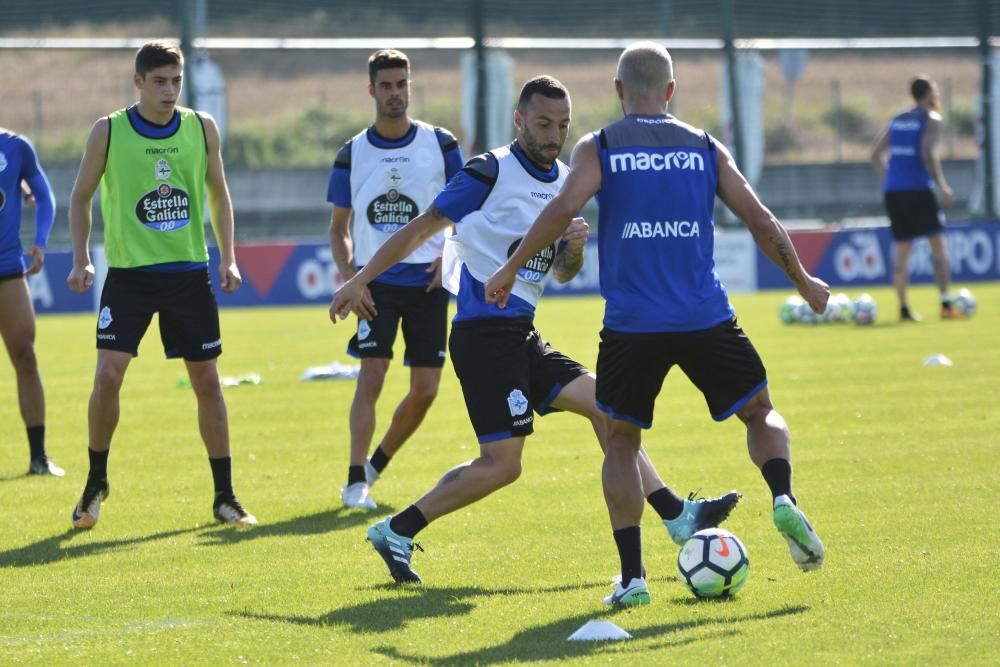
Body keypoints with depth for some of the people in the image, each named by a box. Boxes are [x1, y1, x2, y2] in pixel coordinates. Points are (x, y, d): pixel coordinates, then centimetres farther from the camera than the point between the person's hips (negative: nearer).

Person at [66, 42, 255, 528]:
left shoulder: (202, 129, 2)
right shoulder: (108, 132, -4)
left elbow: (218, 194, 14)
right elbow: (81, 197, 6)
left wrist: (228, 258, 5)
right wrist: (81, 259, -4)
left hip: (189, 273, 2)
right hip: (128, 272, -2)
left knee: (207, 380, 3)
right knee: (107, 376, -12)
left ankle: (224, 496, 12)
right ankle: (96, 482, 8)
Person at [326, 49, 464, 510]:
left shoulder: (440, 145, 1)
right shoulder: (352, 154, 3)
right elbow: (338, 226, 12)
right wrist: (347, 271, -5)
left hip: (427, 282, 1)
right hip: (376, 279, -1)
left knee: (426, 389, 1)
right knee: (371, 376, -14)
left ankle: (376, 464, 22)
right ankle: (355, 481, -11)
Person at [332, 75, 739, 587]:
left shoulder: (564, 183, 14)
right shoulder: (491, 172, -10)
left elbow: (562, 273, 21)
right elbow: (422, 228, -5)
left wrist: (575, 249, -2)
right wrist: (360, 281, -5)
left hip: (520, 336, 8)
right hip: (484, 332, -8)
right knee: (502, 464, -12)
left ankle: (677, 517, 8)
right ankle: (397, 532, -4)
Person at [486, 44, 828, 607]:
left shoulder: (598, 149, 2)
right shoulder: (706, 149, 9)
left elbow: (564, 207, -13)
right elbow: (760, 220, 7)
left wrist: (511, 268, -4)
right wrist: (804, 283, 20)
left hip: (632, 324, -1)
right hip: (706, 321, 1)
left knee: (621, 440, 15)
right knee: (761, 412, 19)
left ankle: (632, 576, 3)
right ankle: (784, 500, -10)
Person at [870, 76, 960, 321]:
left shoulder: (898, 120, 17)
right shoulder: (931, 119, -2)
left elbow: (876, 155, 15)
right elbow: (928, 154, -16)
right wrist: (943, 187, -13)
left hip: (893, 190, 6)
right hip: (918, 190, -6)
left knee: (901, 249, 8)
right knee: (938, 244, 1)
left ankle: (903, 308, 4)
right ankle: (946, 305, -5)